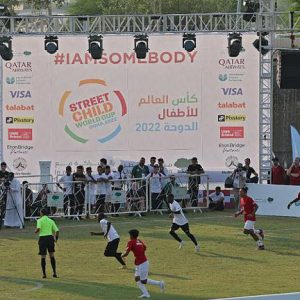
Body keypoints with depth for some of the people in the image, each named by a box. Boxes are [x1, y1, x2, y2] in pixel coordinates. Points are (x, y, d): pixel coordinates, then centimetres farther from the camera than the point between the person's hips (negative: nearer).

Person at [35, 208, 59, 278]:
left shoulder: (40, 220, -4)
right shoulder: (51, 221, 9)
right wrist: (56, 238, 20)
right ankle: (54, 273, 10)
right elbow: (57, 231, 4)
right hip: (50, 238, 3)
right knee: (52, 256, 13)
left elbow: (38, 229, -21)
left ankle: (44, 274, 6)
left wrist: (36, 231, 2)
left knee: (43, 257, 5)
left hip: (43, 238, -3)